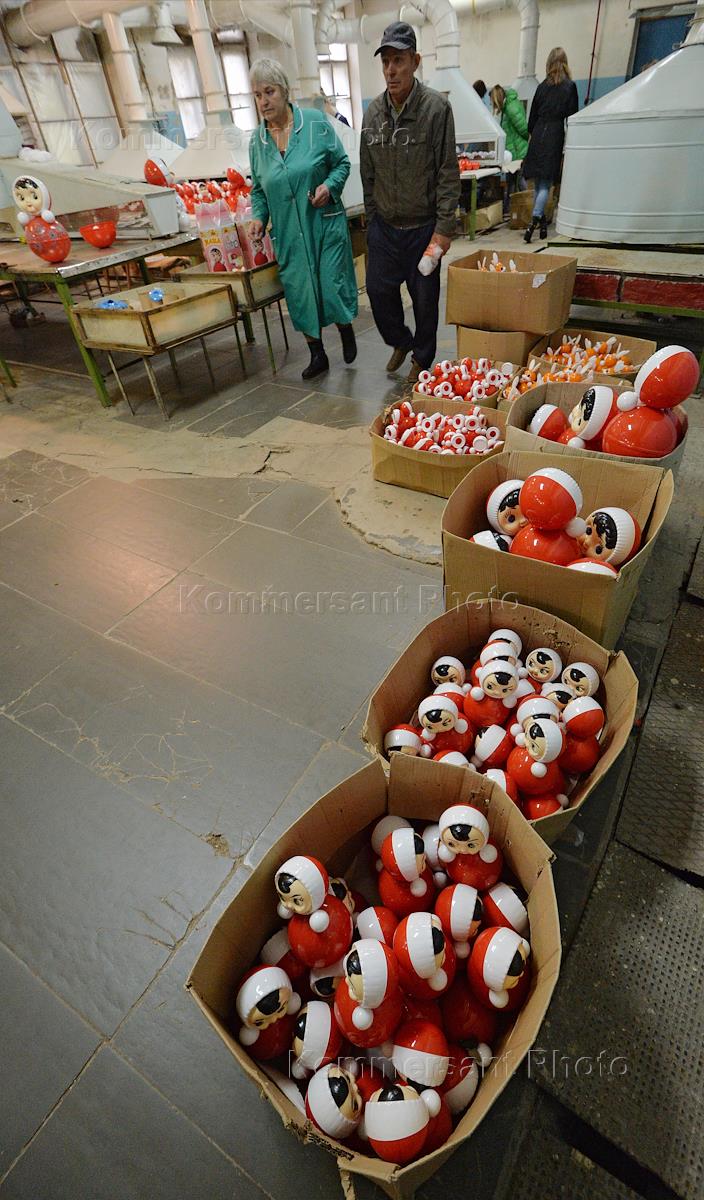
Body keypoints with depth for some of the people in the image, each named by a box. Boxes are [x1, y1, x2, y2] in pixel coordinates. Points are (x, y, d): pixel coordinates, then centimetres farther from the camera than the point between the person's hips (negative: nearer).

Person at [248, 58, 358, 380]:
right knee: (299, 295, 3)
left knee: (333, 287, -2)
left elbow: (342, 162, 4)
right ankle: (317, 355, 19)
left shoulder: (316, 122, -3)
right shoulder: (257, 139, 6)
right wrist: (259, 217, -3)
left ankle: (347, 331, 30)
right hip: (288, 233, 3)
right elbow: (258, 189, 14)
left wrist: (329, 185, -15)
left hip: (326, 225, -3)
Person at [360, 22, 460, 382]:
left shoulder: (436, 107, -9)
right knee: (379, 290, 8)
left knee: (425, 297, 5)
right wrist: (371, 216, 12)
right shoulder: (373, 112, 4)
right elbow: (368, 172, 12)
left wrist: (444, 227, -15)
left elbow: (448, 173, -9)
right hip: (383, 226, 4)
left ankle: (422, 359, 25)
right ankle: (400, 341, 35)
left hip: (422, 226, -4)